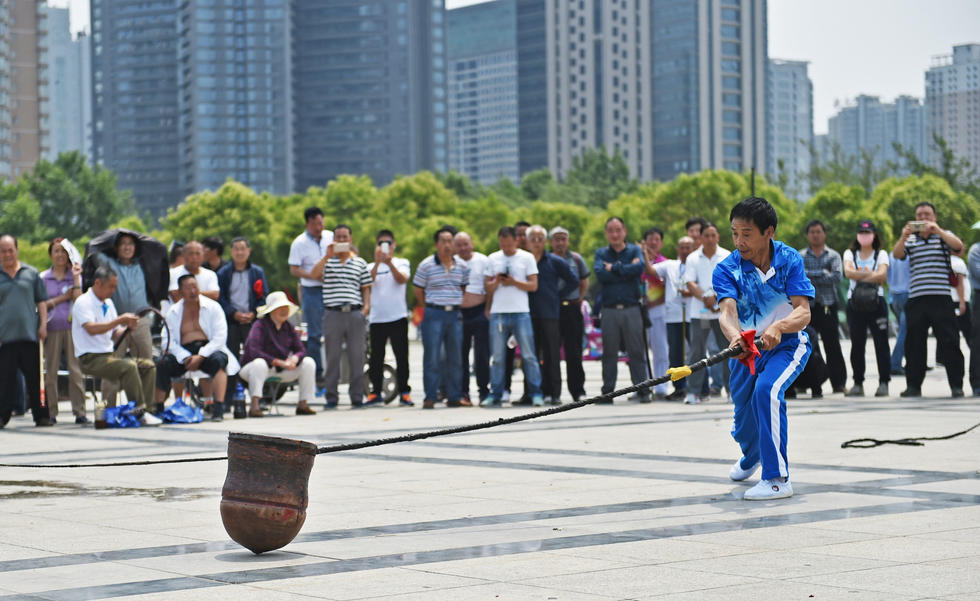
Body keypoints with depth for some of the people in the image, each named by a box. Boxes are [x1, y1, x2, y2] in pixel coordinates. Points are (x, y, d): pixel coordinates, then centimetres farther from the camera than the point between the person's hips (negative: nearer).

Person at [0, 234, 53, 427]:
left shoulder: (31, 273, 11)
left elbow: (41, 301, 13)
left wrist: (43, 324, 3)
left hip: (29, 333, 1)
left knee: (34, 378, 4)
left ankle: (40, 415, 10)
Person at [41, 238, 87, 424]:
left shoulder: (75, 275, 9)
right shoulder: (43, 277, 10)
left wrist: (76, 279, -9)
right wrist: (61, 299, -6)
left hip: (72, 327, -1)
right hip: (52, 328, 1)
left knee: (76, 370, -7)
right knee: (50, 371, 0)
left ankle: (79, 412, -5)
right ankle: (51, 412, 6)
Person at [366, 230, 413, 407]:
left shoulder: (402, 263, 8)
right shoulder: (372, 266, 12)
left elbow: (402, 279, -12)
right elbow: (369, 281, -9)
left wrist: (389, 263, -26)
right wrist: (377, 262, -22)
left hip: (398, 317, -1)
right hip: (377, 318, 2)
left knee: (402, 356, -2)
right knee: (376, 357, 2)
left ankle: (404, 392, 2)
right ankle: (375, 392, 9)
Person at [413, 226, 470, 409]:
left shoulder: (462, 266, 8)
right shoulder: (426, 265, -3)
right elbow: (418, 291, 3)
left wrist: (457, 304, 9)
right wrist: (428, 308, 4)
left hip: (455, 314, 4)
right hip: (434, 314, -4)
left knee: (455, 358, 7)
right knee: (432, 358, -4)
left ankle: (455, 397, 13)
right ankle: (430, 397, 0)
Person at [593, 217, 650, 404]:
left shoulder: (634, 250, 9)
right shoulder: (601, 254, 12)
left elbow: (640, 268, -13)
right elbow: (600, 273, -9)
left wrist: (614, 268, -8)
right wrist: (626, 270, -9)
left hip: (631, 309, -1)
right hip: (609, 310, 1)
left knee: (637, 351, -1)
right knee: (609, 353, 3)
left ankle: (643, 391, 2)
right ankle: (607, 392, 8)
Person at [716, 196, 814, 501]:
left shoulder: (789, 260, -15)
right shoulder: (726, 269, -13)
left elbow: (803, 312, -24)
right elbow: (728, 310, -29)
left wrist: (778, 327, -46)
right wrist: (734, 336, -53)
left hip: (787, 345, -3)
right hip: (745, 350, 3)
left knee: (767, 390, -30)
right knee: (743, 417, 12)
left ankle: (777, 478, -24)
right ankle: (751, 457, 52)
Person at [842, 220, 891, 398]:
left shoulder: (881, 255, 8)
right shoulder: (850, 254, 12)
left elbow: (882, 274, -11)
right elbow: (848, 271, -9)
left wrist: (859, 277, -10)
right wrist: (871, 275, -10)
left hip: (876, 302, -1)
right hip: (854, 303, 1)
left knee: (881, 343, -6)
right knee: (857, 344, 1)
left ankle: (883, 383, -5)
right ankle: (858, 383, 6)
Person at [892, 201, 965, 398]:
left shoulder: (944, 236, 10)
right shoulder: (910, 240, 15)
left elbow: (958, 245, -8)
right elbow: (897, 254, -1)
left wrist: (938, 231, -18)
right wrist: (904, 236, -18)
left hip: (941, 299, -3)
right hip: (916, 300, 3)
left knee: (949, 342, -5)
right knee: (914, 344, 4)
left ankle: (956, 385, -3)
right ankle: (913, 385, 10)